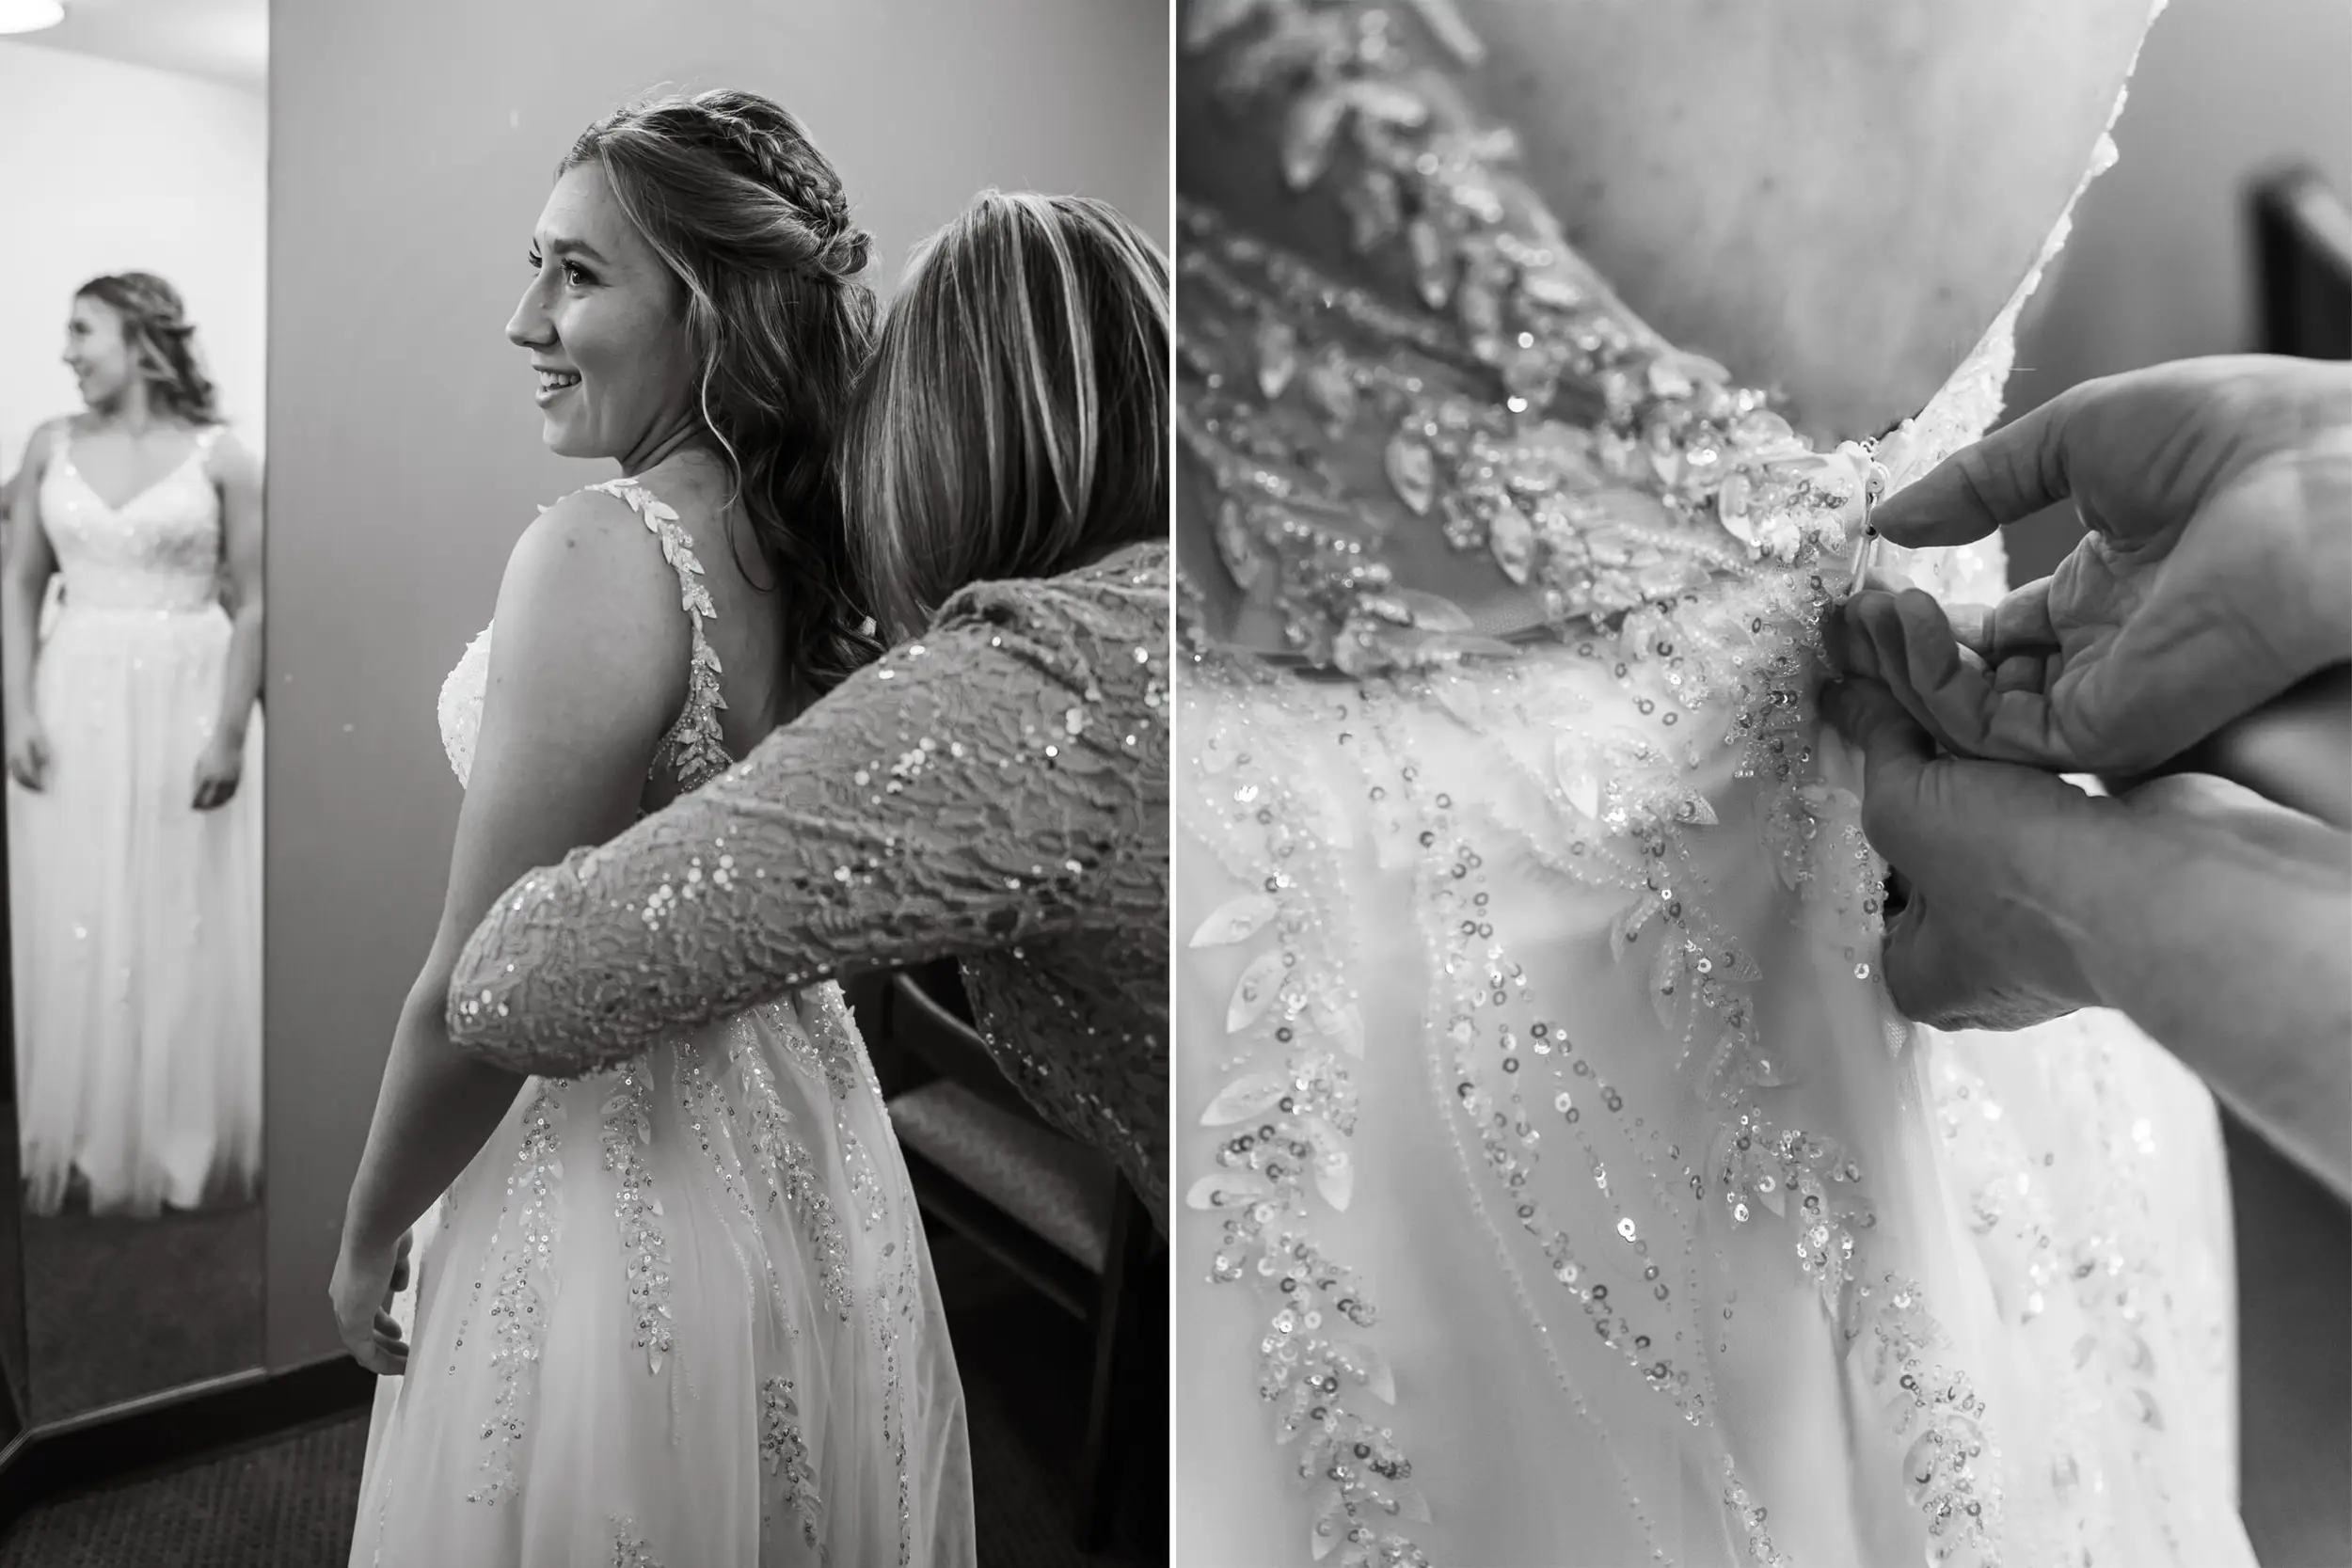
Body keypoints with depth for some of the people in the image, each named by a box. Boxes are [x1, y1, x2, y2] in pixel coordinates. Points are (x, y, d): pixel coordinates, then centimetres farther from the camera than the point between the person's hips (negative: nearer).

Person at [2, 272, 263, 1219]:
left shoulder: (222, 458, -3)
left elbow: (253, 607, -5)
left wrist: (231, 731, -10)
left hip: (187, 702, -3)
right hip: (77, 704, 3)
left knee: (189, 930, 3)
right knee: (77, 929, 8)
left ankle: (189, 1148, 17)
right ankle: (90, 1147, 23)